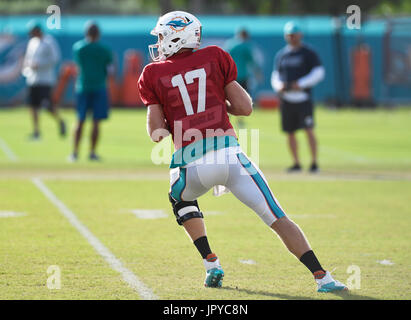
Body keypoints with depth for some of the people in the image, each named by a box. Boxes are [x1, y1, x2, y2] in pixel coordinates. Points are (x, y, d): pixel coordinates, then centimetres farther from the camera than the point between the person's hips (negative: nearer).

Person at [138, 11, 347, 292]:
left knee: (182, 200, 34)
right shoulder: (214, 57, 12)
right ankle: (322, 277, -8)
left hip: (191, 165, 0)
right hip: (230, 155, 0)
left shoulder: (154, 74, 9)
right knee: (277, 218, 4)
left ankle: (211, 264, 22)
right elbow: (245, 108, 9)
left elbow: (156, 132, 5)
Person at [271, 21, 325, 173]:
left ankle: (314, 163, -9)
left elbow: (319, 73, -4)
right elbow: (275, 75, 18)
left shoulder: (308, 53, 2)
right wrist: (278, 85, -5)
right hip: (286, 98, 4)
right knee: (290, 132, 5)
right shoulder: (280, 55, 15)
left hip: (303, 97, -4)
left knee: (309, 130, -12)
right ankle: (296, 163, 15)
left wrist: (301, 84, -15)